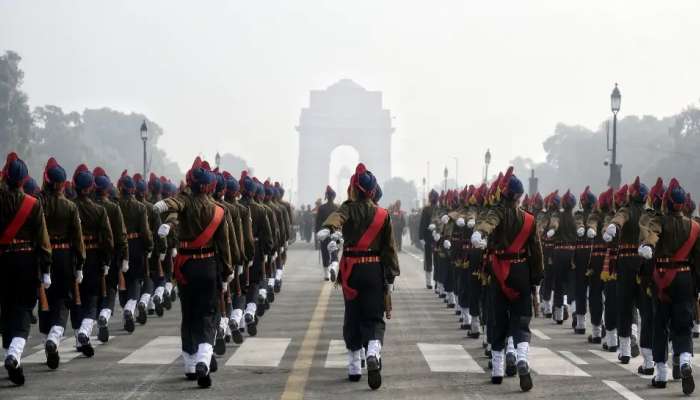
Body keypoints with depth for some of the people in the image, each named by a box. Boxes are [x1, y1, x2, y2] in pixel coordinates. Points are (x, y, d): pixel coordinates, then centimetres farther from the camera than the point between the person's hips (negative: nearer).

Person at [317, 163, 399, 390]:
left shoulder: (348, 209, -3)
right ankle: (373, 353, -27)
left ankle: (354, 368, 15)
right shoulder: (382, 215, 3)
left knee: (353, 318, 11)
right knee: (374, 318, 2)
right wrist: (391, 277, 8)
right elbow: (389, 248, 3)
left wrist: (327, 228, -50)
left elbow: (337, 216, -29)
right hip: (374, 270, 0)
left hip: (351, 271, 0)